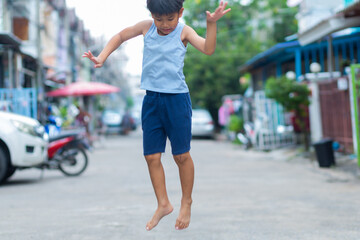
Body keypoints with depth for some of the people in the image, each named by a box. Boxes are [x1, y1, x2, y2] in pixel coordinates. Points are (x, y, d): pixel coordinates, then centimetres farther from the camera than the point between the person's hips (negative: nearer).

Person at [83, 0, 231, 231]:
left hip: (177, 99, -3)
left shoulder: (184, 32, -4)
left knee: (181, 154, 4)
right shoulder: (146, 27, 4)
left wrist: (211, 23, -29)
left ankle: (186, 202, 24)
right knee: (152, 156, 5)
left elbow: (208, 49, -17)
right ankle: (163, 204, 20)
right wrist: (101, 57, 8)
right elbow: (120, 36, 19)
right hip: (151, 99, 4)